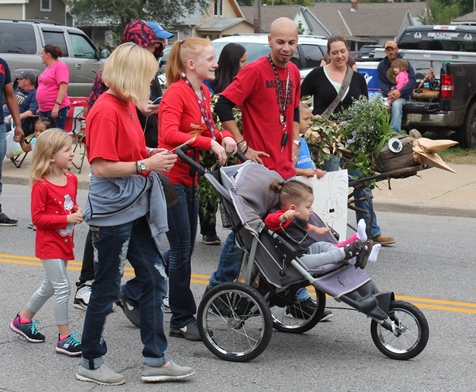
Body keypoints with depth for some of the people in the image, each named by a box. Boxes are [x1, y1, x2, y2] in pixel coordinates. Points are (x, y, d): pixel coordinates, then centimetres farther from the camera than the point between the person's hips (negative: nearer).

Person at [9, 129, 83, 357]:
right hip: (49, 245, -8)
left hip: (64, 242, 8)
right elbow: (38, 218, -19)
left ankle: (23, 321, 38)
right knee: (62, 288, -9)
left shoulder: (71, 179, 4)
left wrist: (77, 213, -5)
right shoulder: (41, 185, -19)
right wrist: (66, 219, -25)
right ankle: (64, 338, -1)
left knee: (50, 286, 20)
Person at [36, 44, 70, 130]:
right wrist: (40, 107, 23)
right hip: (44, 110, 9)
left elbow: (63, 88, -18)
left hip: (56, 110, -9)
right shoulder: (48, 67, 17)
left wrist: (57, 105, -24)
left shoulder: (60, 66, -10)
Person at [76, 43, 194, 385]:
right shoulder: (105, 110, -18)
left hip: (137, 209, 9)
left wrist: (150, 154, 6)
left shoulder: (128, 105, 11)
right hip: (113, 212, -9)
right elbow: (101, 167, -21)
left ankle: (156, 361, 18)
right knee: (107, 288, 3)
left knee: (154, 279, 10)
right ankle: (91, 363, 18)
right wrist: (146, 164, -18)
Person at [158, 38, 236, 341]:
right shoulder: (176, 92, -17)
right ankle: (182, 319, 7)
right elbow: (169, 134, -30)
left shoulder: (204, 93, 10)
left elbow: (208, 127, 19)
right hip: (171, 178, -9)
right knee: (182, 249, -3)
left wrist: (224, 137, -3)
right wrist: (210, 143, -32)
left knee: (184, 248, 15)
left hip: (189, 178, 9)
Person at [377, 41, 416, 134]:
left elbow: (412, 81, -9)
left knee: (396, 104, -35)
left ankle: (395, 132, -39)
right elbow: (381, 83, 1)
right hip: (387, 95, 3)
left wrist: (400, 92, -24)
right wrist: (388, 93, -21)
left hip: (402, 95, -3)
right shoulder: (381, 65, 10)